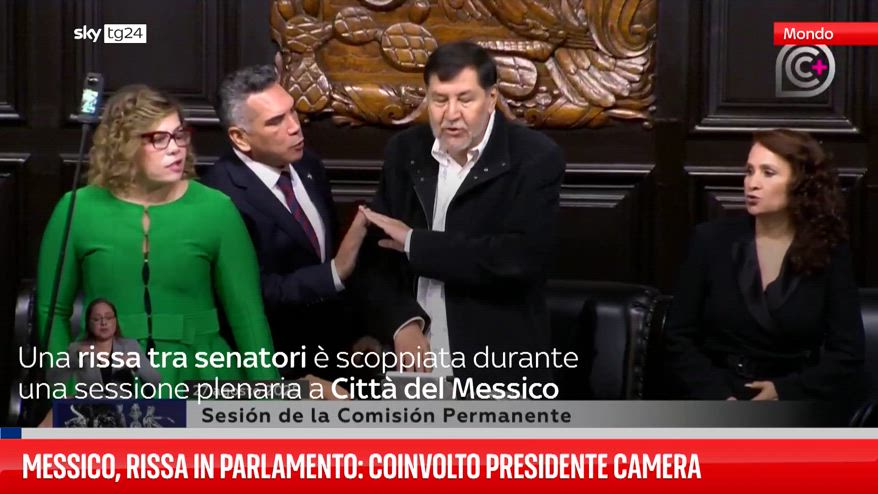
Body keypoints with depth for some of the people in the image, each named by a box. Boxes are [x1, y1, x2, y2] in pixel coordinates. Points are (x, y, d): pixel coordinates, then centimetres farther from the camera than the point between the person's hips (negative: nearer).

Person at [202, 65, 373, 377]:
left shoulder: (309, 167, 3)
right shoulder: (221, 196, -20)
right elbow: (257, 293, -25)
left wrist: (356, 333, 7)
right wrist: (336, 272, -30)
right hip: (273, 367, -6)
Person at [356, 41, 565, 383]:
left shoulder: (535, 158, -10)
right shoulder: (405, 152, 4)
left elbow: (521, 257, -22)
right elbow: (376, 253, 4)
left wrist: (414, 243, -17)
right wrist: (401, 322, -13)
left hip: (497, 370, -4)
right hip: (416, 363, 4)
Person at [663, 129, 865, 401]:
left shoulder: (830, 254, 4)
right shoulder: (712, 239, 3)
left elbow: (847, 354, 2)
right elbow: (678, 337, 3)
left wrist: (785, 391, -12)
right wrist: (716, 396, -11)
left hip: (795, 401, 0)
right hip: (714, 396, 0)